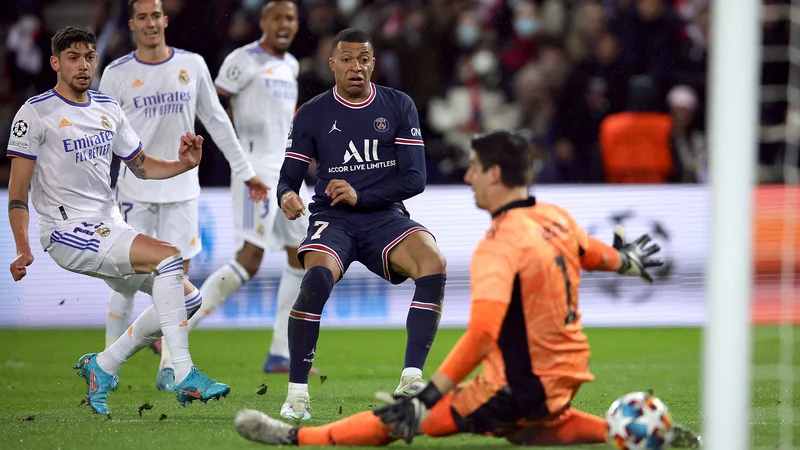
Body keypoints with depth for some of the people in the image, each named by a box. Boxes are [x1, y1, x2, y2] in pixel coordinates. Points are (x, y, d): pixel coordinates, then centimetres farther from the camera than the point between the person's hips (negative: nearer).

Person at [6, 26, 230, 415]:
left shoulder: (108, 110, 13)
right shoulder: (36, 113, -7)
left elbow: (141, 166, 22)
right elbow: (18, 189, -8)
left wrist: (183, 164, 2)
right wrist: (22, 249, -20)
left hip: (109, 229, 8)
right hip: (68, 232, -8)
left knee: (187, 298, 2)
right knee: (168, 255, -26)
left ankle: (102, 367, 12)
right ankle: (183, 375, -26)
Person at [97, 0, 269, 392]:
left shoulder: (192, 65, 4)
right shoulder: (117, 74, -2)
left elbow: (216, 120, 12)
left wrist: (245, 171, 12)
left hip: (182, 186, 2)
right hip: (135, 188, -2)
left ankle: (169, 369, 5)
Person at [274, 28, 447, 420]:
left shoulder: (399, 107, 6)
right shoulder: (311, 114, 5)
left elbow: (414, 178, -1)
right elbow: (289, 179, 4)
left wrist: (360, 196, -15)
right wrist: (287, 197, -21)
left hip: (385, 215, 1)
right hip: (332, 218, -1)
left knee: (433, 263, -29)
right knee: (318, 277, -34)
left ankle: (410, 380, -25)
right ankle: (296, 393, -24)